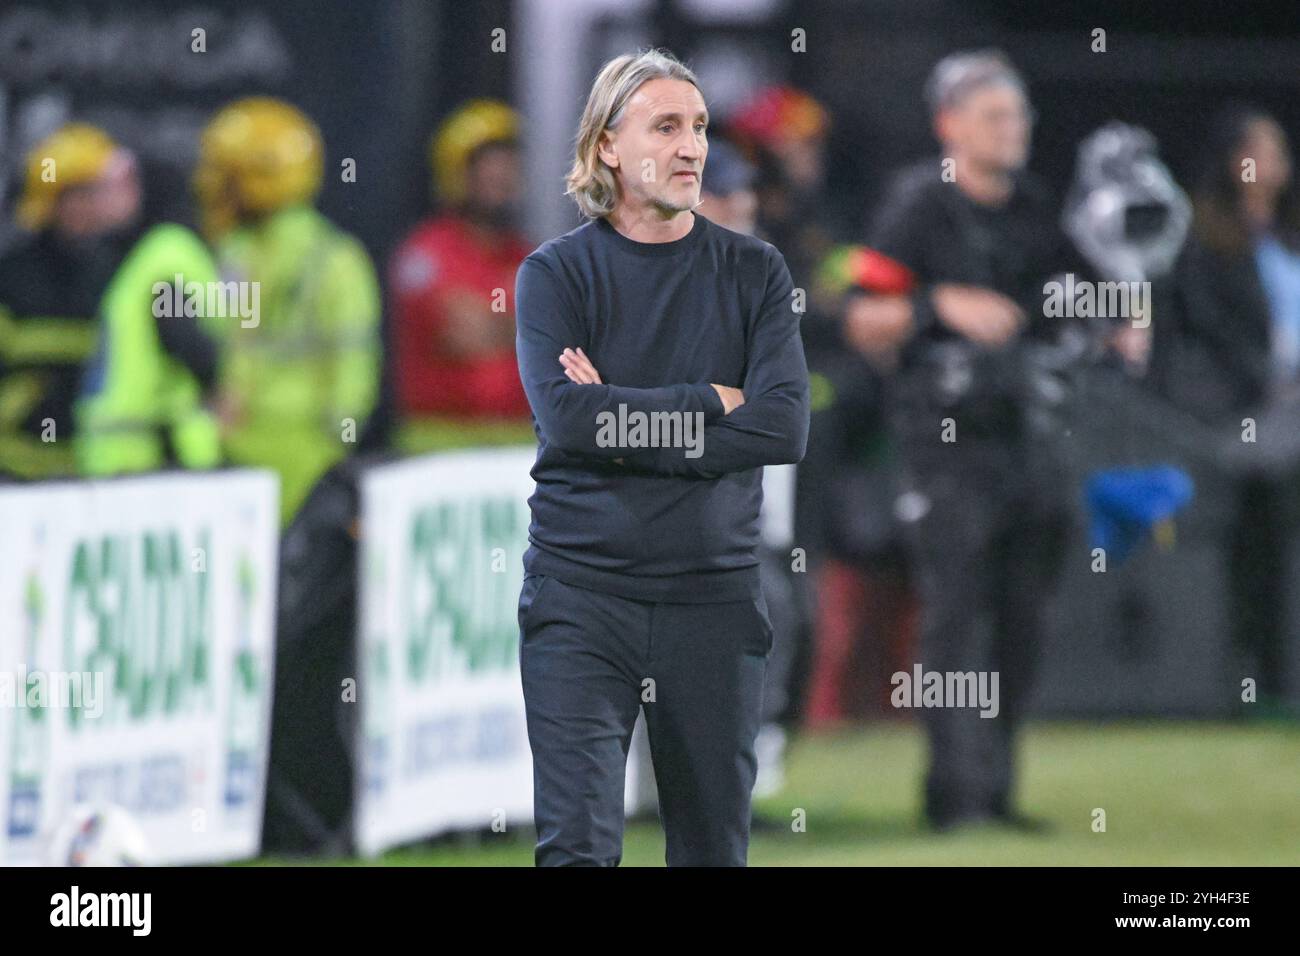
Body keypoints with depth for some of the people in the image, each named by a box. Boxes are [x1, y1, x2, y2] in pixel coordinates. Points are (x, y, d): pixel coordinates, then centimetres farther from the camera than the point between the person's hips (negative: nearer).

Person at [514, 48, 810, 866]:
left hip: (713, 592, 2)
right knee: (578, 845, -11)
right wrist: (710, 403, -9)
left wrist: (619, 420, -10)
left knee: (715, 846, 6)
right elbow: (567, 416, -14)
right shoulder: (556, 274, 2)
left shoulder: (753, 273, 6)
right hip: (581, 591, -2)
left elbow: (785, 428, -8)